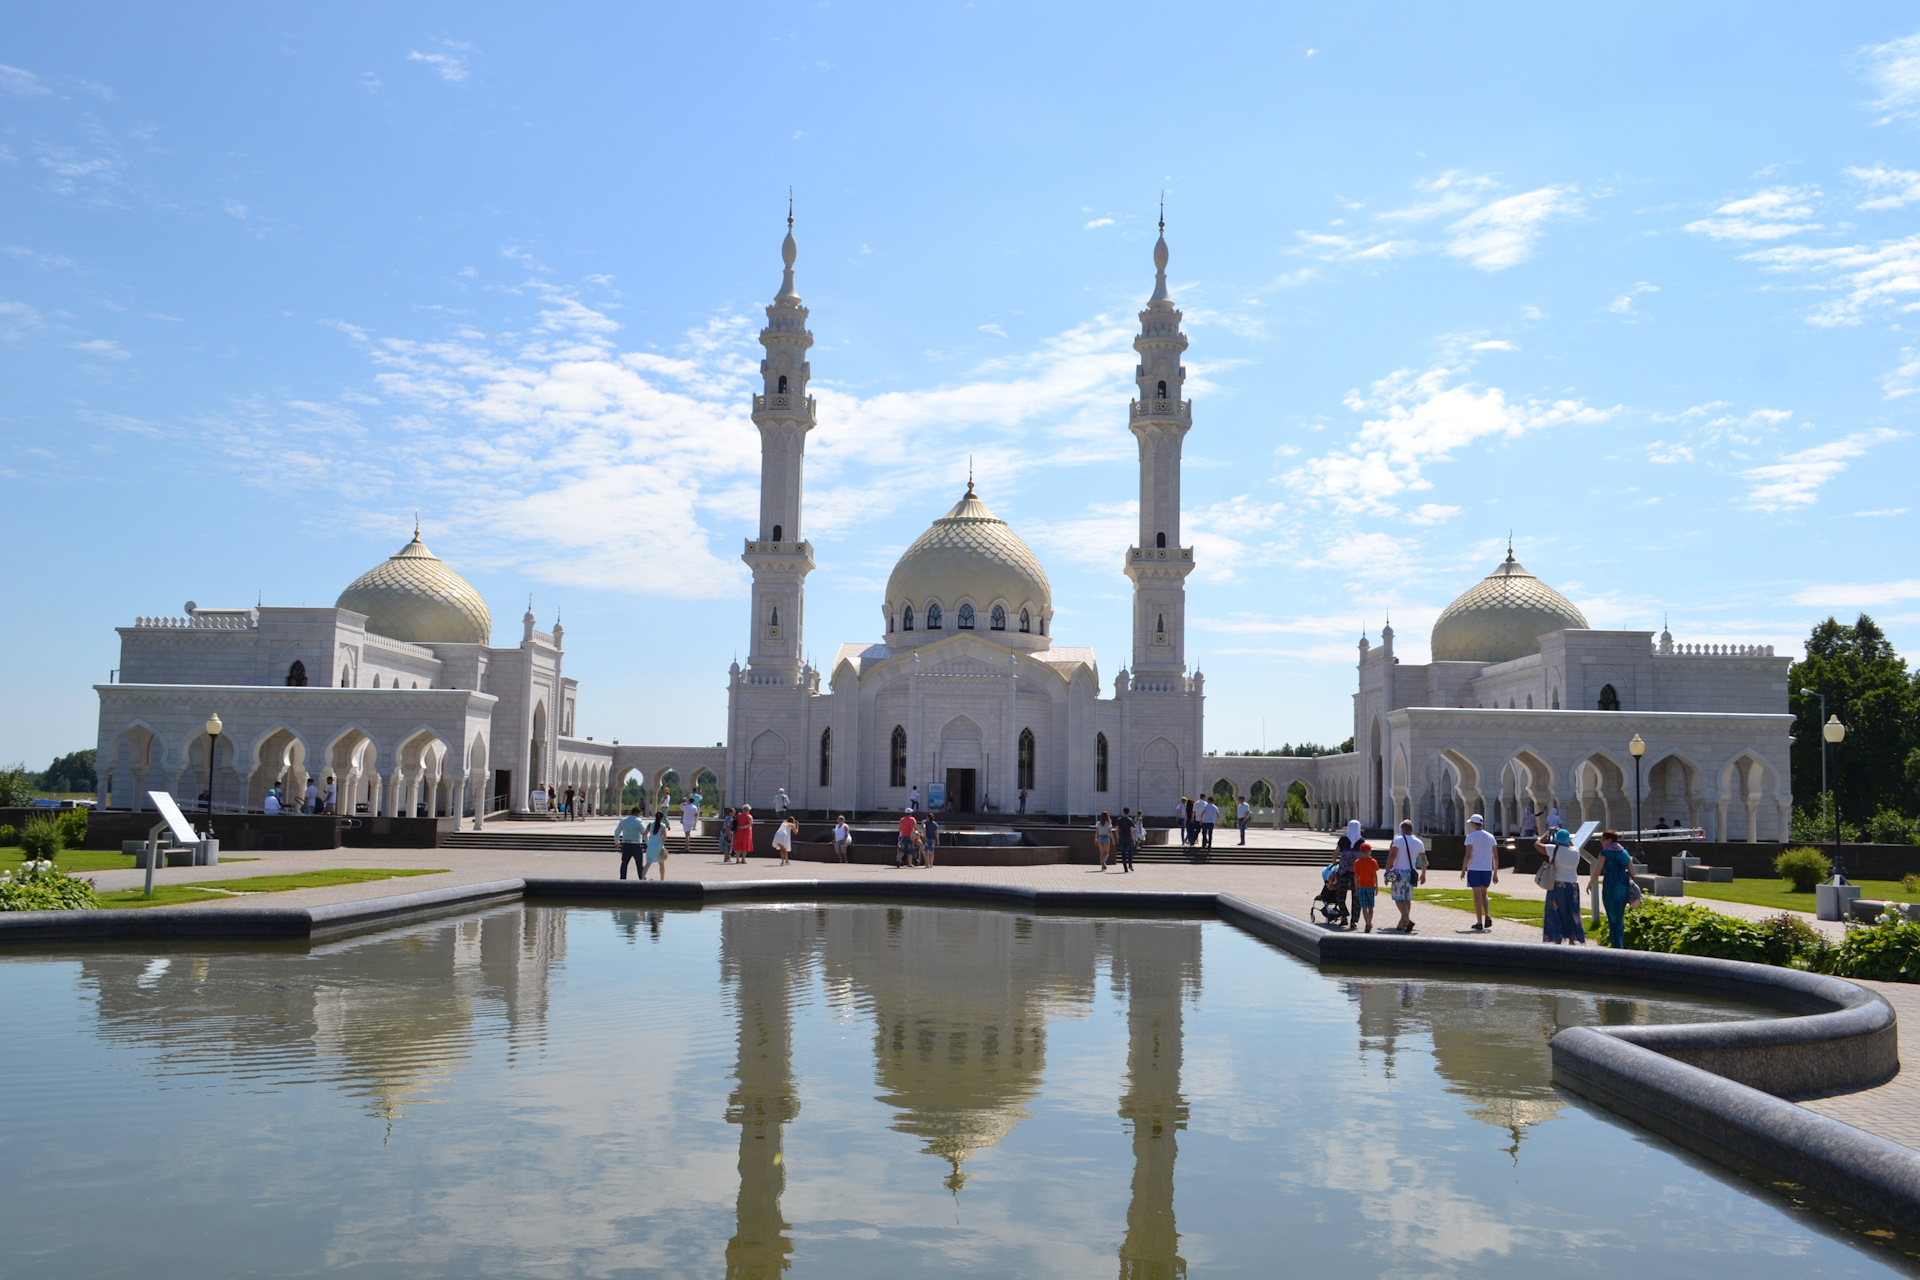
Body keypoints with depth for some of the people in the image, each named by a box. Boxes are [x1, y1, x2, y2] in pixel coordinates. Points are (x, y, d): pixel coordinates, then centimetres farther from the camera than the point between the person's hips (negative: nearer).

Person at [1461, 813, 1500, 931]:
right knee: (1483, 894, 20)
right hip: (1487, 869, 4)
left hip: (1474, 869, -4)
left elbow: (1468, 855, -14)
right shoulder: (1490, 837, 8)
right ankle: (1487, 916, 1)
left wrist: (1463, 870, -4)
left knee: (1478, 895, -1)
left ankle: (1479, 923, 0)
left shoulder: (1471, 837, -7)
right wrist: (1495, 873, 11)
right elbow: (1496, 857, 6)